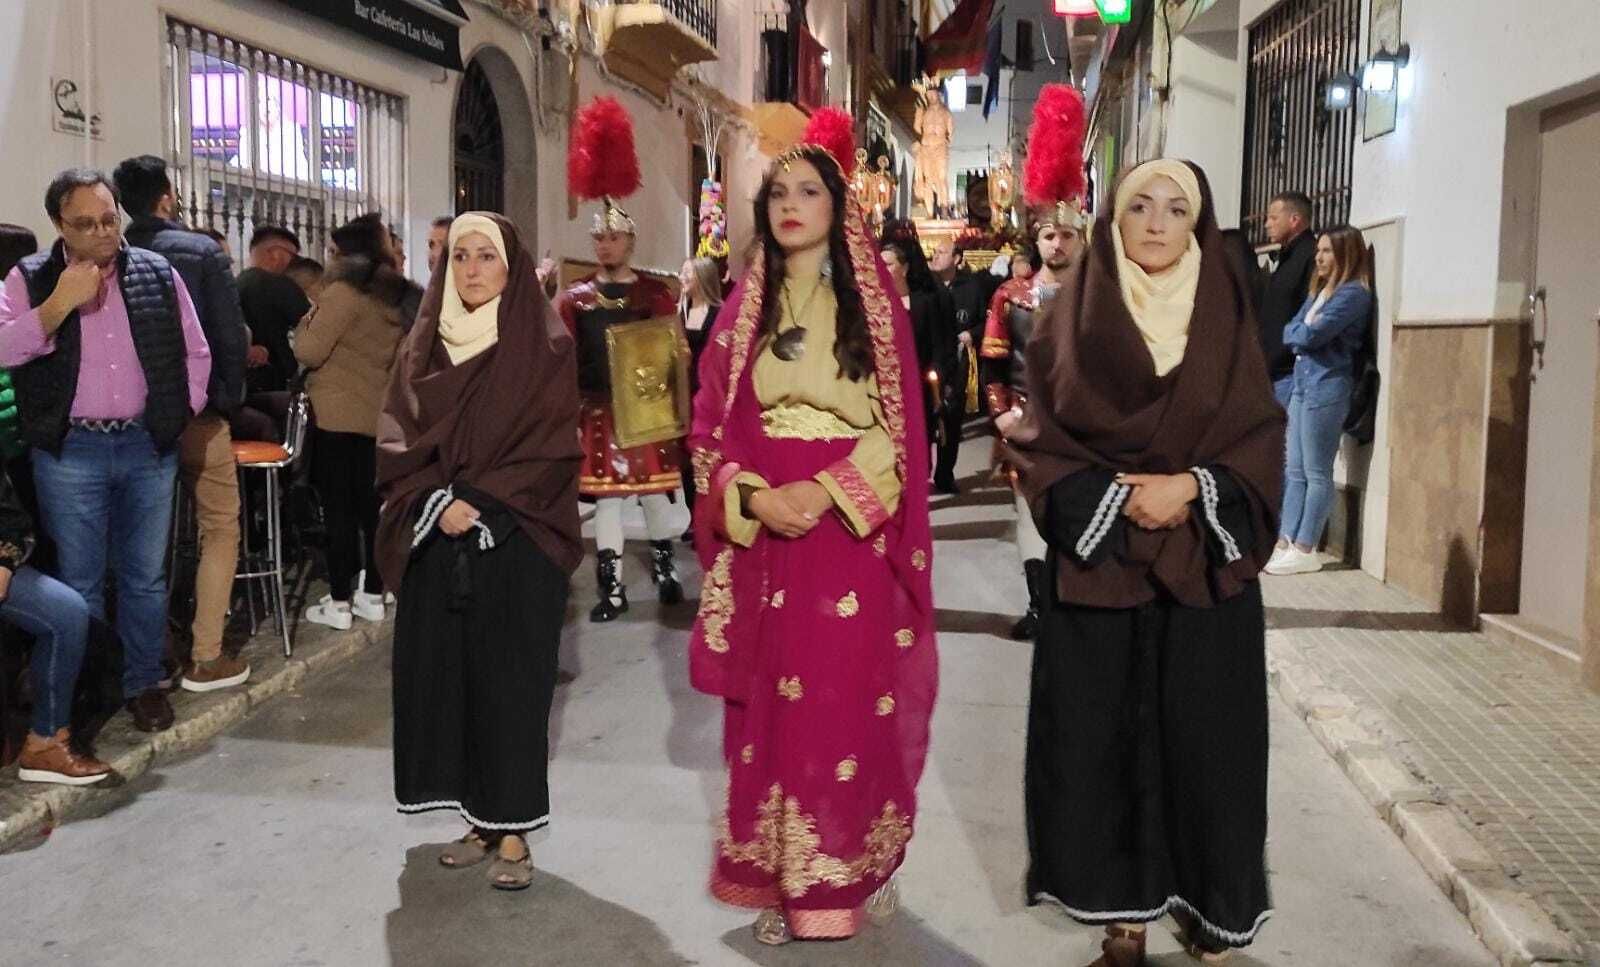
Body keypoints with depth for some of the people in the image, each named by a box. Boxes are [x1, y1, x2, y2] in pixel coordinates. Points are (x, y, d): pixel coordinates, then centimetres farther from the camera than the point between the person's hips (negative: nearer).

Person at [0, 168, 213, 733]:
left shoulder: (157, 274, 4)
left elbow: (196, 354, 11)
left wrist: (180, 416, 3)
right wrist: (60, 303, -21)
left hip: (148, 446, 2)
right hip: (70, 451, -1)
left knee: (145, 578, 9)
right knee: (79, 581, 6)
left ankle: (143, 683, 22)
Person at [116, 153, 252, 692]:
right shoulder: (201, 251, -8)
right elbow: (230, 335, -12)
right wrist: (229, 401, -2)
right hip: (196, 412, -4)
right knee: (220, 527, 4)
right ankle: (206, 658, 0)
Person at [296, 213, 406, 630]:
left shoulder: (345, 291, -12)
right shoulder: (392, 296, 11)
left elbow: (310, 352, -15)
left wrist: (307, 321, 3)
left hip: (337, 414, -7)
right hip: (375, 412, 7)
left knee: (338, 508, -2)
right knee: (369, 505, 11)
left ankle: (339, 603, 2)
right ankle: (373, 595, 17)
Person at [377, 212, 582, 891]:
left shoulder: (544, 345, -2)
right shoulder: (425, 344, 10)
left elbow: (551, 445, -8)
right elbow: (397, 437, 6)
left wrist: (479, 503, -15)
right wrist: (438, 502, -10)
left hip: (517, 540, -4)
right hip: (438, 543, 4)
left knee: (510, 678, -1)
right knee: (444, 674, 5)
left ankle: (514, 831, 8)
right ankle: (480, 819, 18)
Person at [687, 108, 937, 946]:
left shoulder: (874, 302, 2)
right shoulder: (745, 306, 9)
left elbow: (898, 424, -3)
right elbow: (711, 424, 5)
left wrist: (827, 493, -16)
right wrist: (755, 498, -12)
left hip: (852, 530, -2)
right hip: (762, 533, 2)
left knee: (849, 703, -1)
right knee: (771, 705, 5)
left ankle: (847, 872, 14)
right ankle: (779, 878, 16)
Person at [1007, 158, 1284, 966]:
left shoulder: (1226, 315, 5)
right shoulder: (1075, 317, 2)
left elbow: (1261, 437, 1)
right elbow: (1039, 438, -3)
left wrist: (1190, 488, -15)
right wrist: (1120, 497, -15)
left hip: (1205, 567, 1)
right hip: (1099, 564, 0)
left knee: (1203, 737, 4)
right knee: (1105, 735, 2)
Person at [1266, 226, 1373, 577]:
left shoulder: (1353, 293, -10)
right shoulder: (1320, 290, 19)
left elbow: (1310, 335, -17)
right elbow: (1291, 331, 12)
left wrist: (1296, 331, 3)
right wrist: (1302, 333, -7)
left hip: (1326, 387, -9)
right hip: (1303, 383, 9)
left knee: (1317, 473, -3)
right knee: (1295, 470, 8)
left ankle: (1305, 550, 2)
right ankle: (1286, 542, 12)